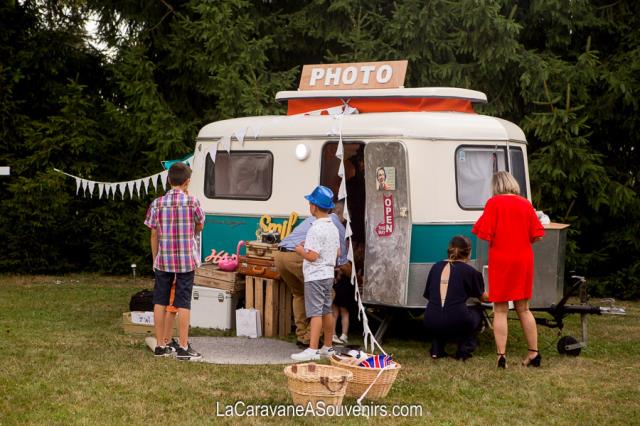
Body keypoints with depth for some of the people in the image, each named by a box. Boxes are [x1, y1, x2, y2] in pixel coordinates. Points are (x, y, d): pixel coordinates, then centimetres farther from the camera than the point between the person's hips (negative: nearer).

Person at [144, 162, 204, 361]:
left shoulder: (157, 204, 0)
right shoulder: (192, 202, -6)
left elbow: (154, 235, 4)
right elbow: (200, 227, 8)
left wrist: (155, 259, 14)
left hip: (163, 261, 2)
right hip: (186, 260, -2)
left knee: (160, 302, 11)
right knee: (183, 304, 1)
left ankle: (160, 346, 16)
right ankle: (183, 348, 1)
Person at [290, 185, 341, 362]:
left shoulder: (316, 229, -20)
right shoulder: (333, 227, 10)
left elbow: (312, 256, -25)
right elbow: (337, 252, 17)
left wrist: (300, 250, -6)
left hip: (315, 276, -9)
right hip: (328, 274, 9)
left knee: (315, 312, -12)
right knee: (326, 311, 16)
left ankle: (312, 350, -16)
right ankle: (328, 347, 24)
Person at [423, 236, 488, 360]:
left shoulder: (436, 267, 13)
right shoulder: (470, 271, 4)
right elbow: (483, 297, 19)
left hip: (431, 324, 3)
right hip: (457, 324, -3)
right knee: (477, 313, 28)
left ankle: (436, 349, 20)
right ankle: (464, 350, 13)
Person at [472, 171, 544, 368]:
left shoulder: (494, 203, -9)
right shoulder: (526, 204, 3)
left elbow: (485, 234, -15)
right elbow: (536, 236, 3)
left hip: (500, 261, -4)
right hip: (523, 261, 4)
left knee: (500, 311, 2)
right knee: (523, 309, 15)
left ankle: (501, 355, -3)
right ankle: (534, 353, 17)